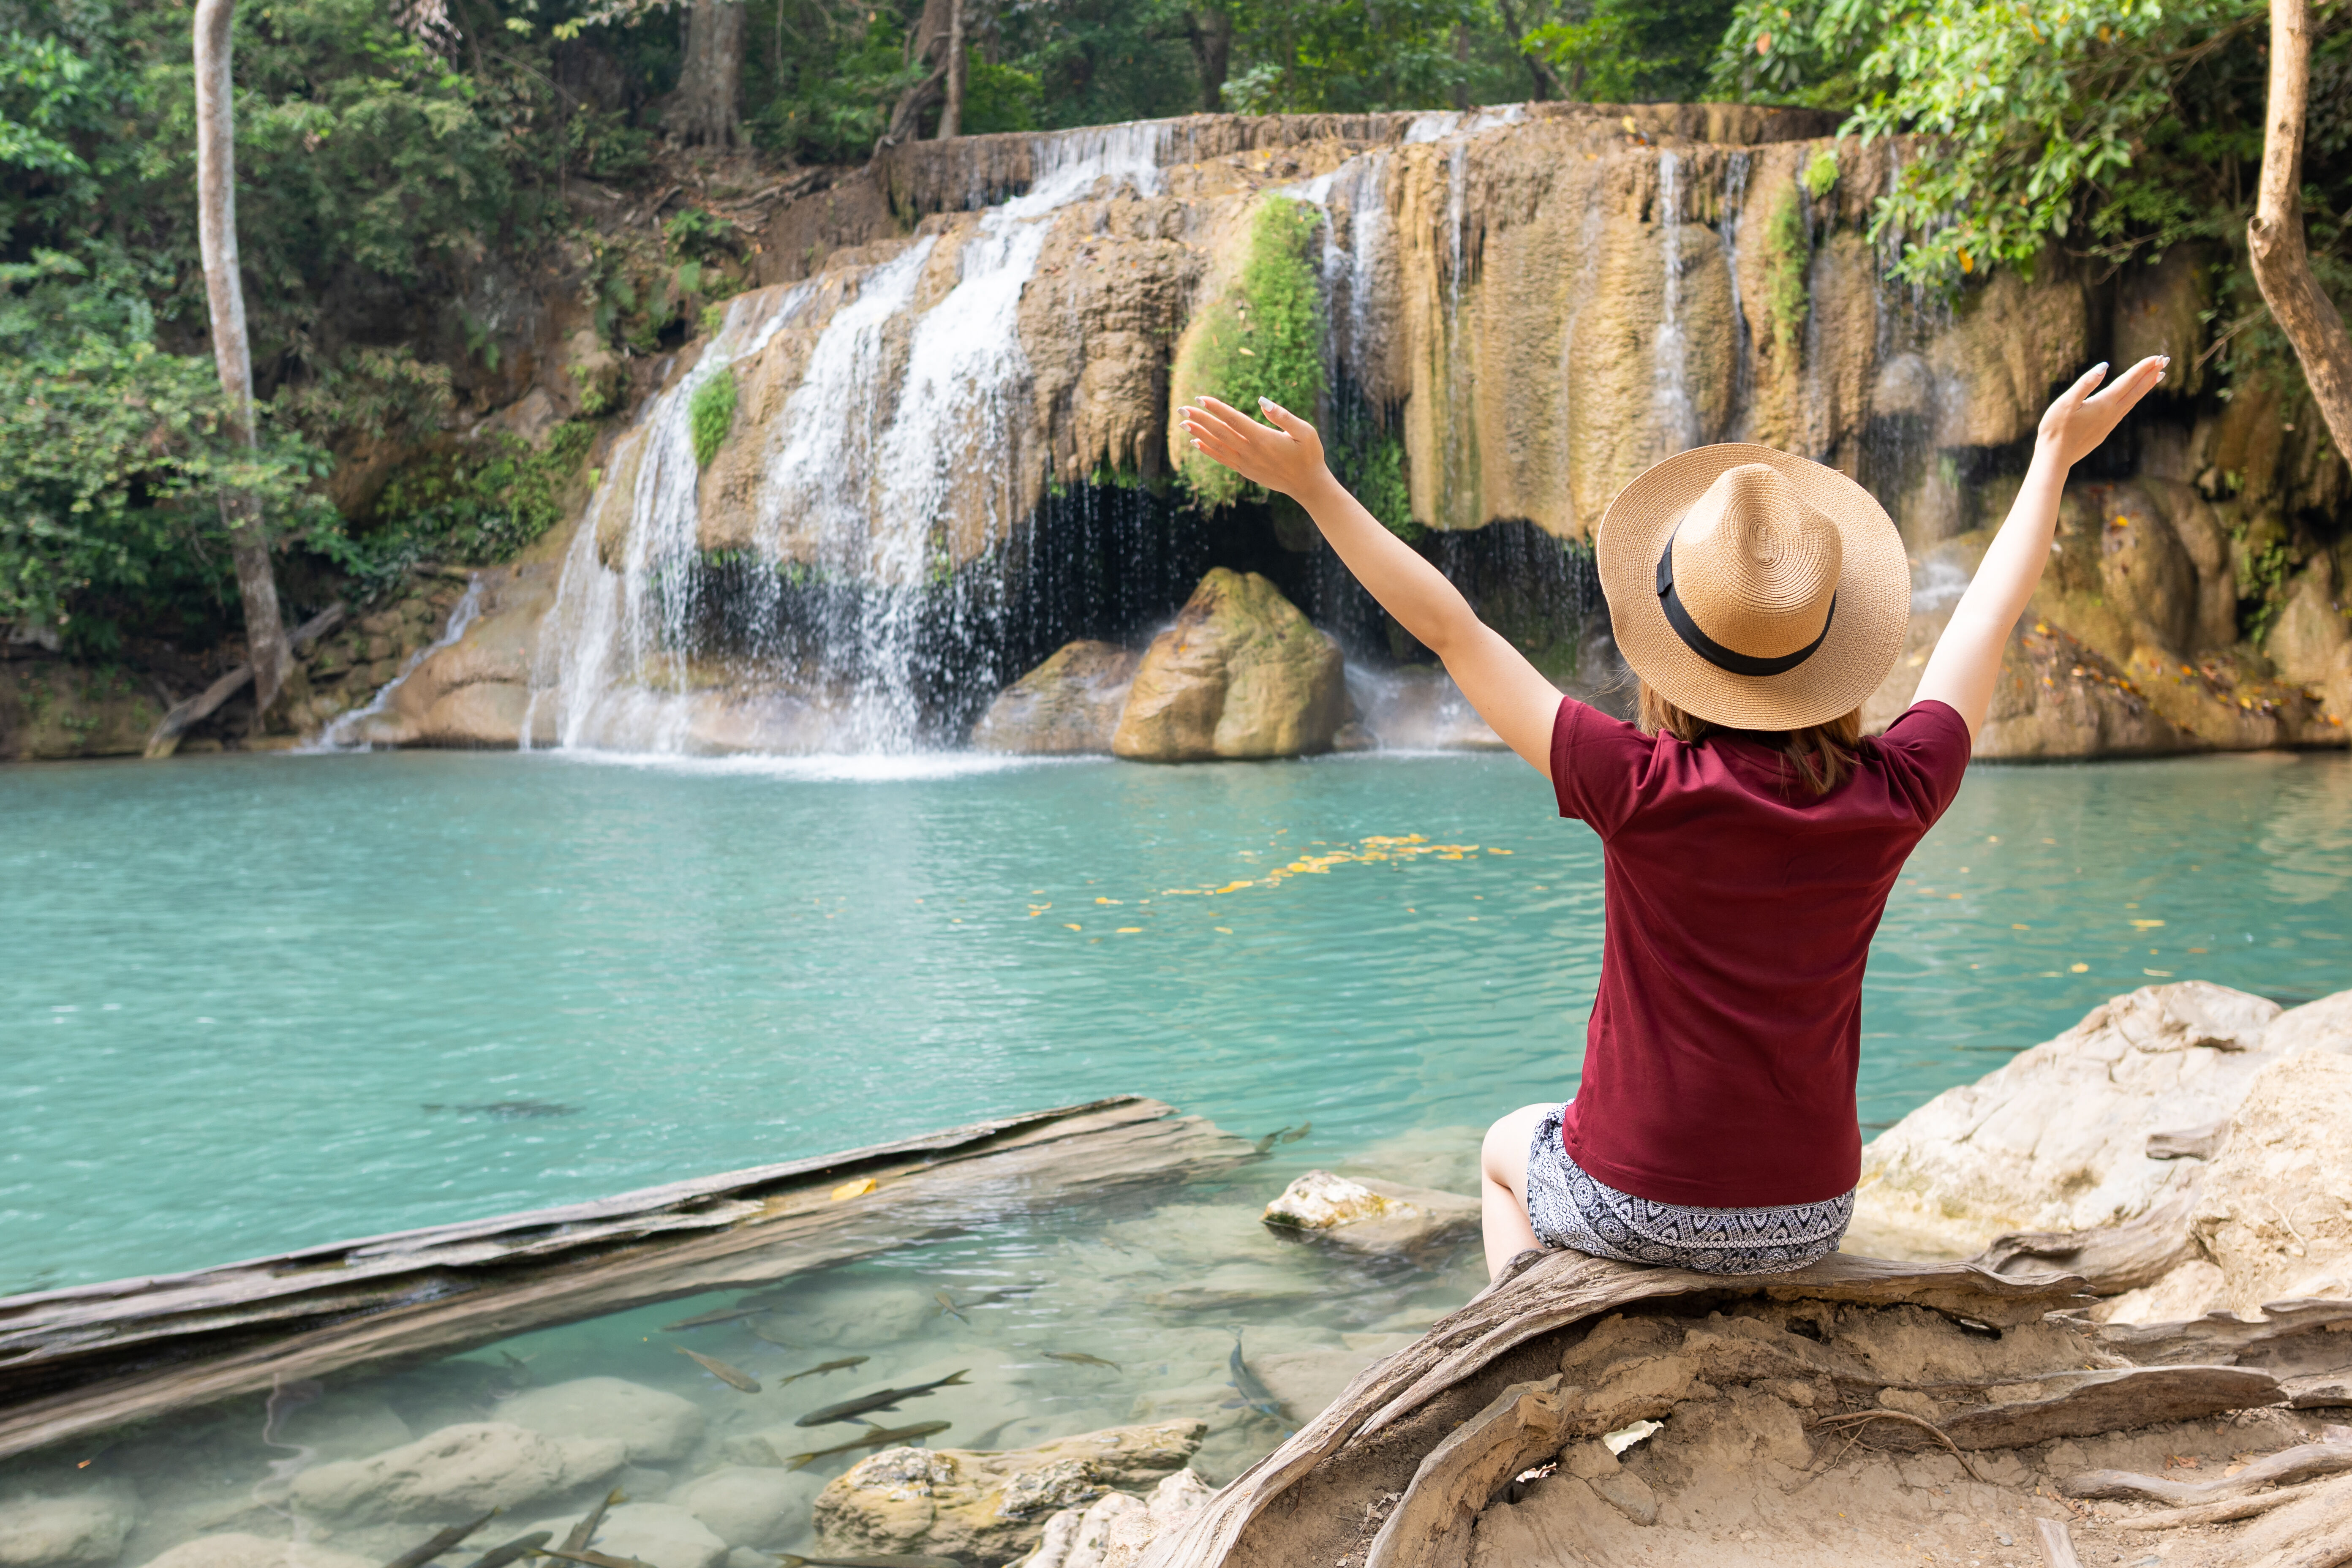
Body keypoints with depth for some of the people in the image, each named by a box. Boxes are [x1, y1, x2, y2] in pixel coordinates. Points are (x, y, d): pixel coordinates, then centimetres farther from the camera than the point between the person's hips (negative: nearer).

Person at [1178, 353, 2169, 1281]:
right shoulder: (1892, 797, -13)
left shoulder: (1641, 789, -22)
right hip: (1804, 1225, 3)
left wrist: (1313, 486, -9)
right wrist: (2058, 454, 18)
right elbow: (1984, 623, 4)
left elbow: (1449, 630, -16)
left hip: (1634, 1211, -3)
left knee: (1509, 1147, 32)